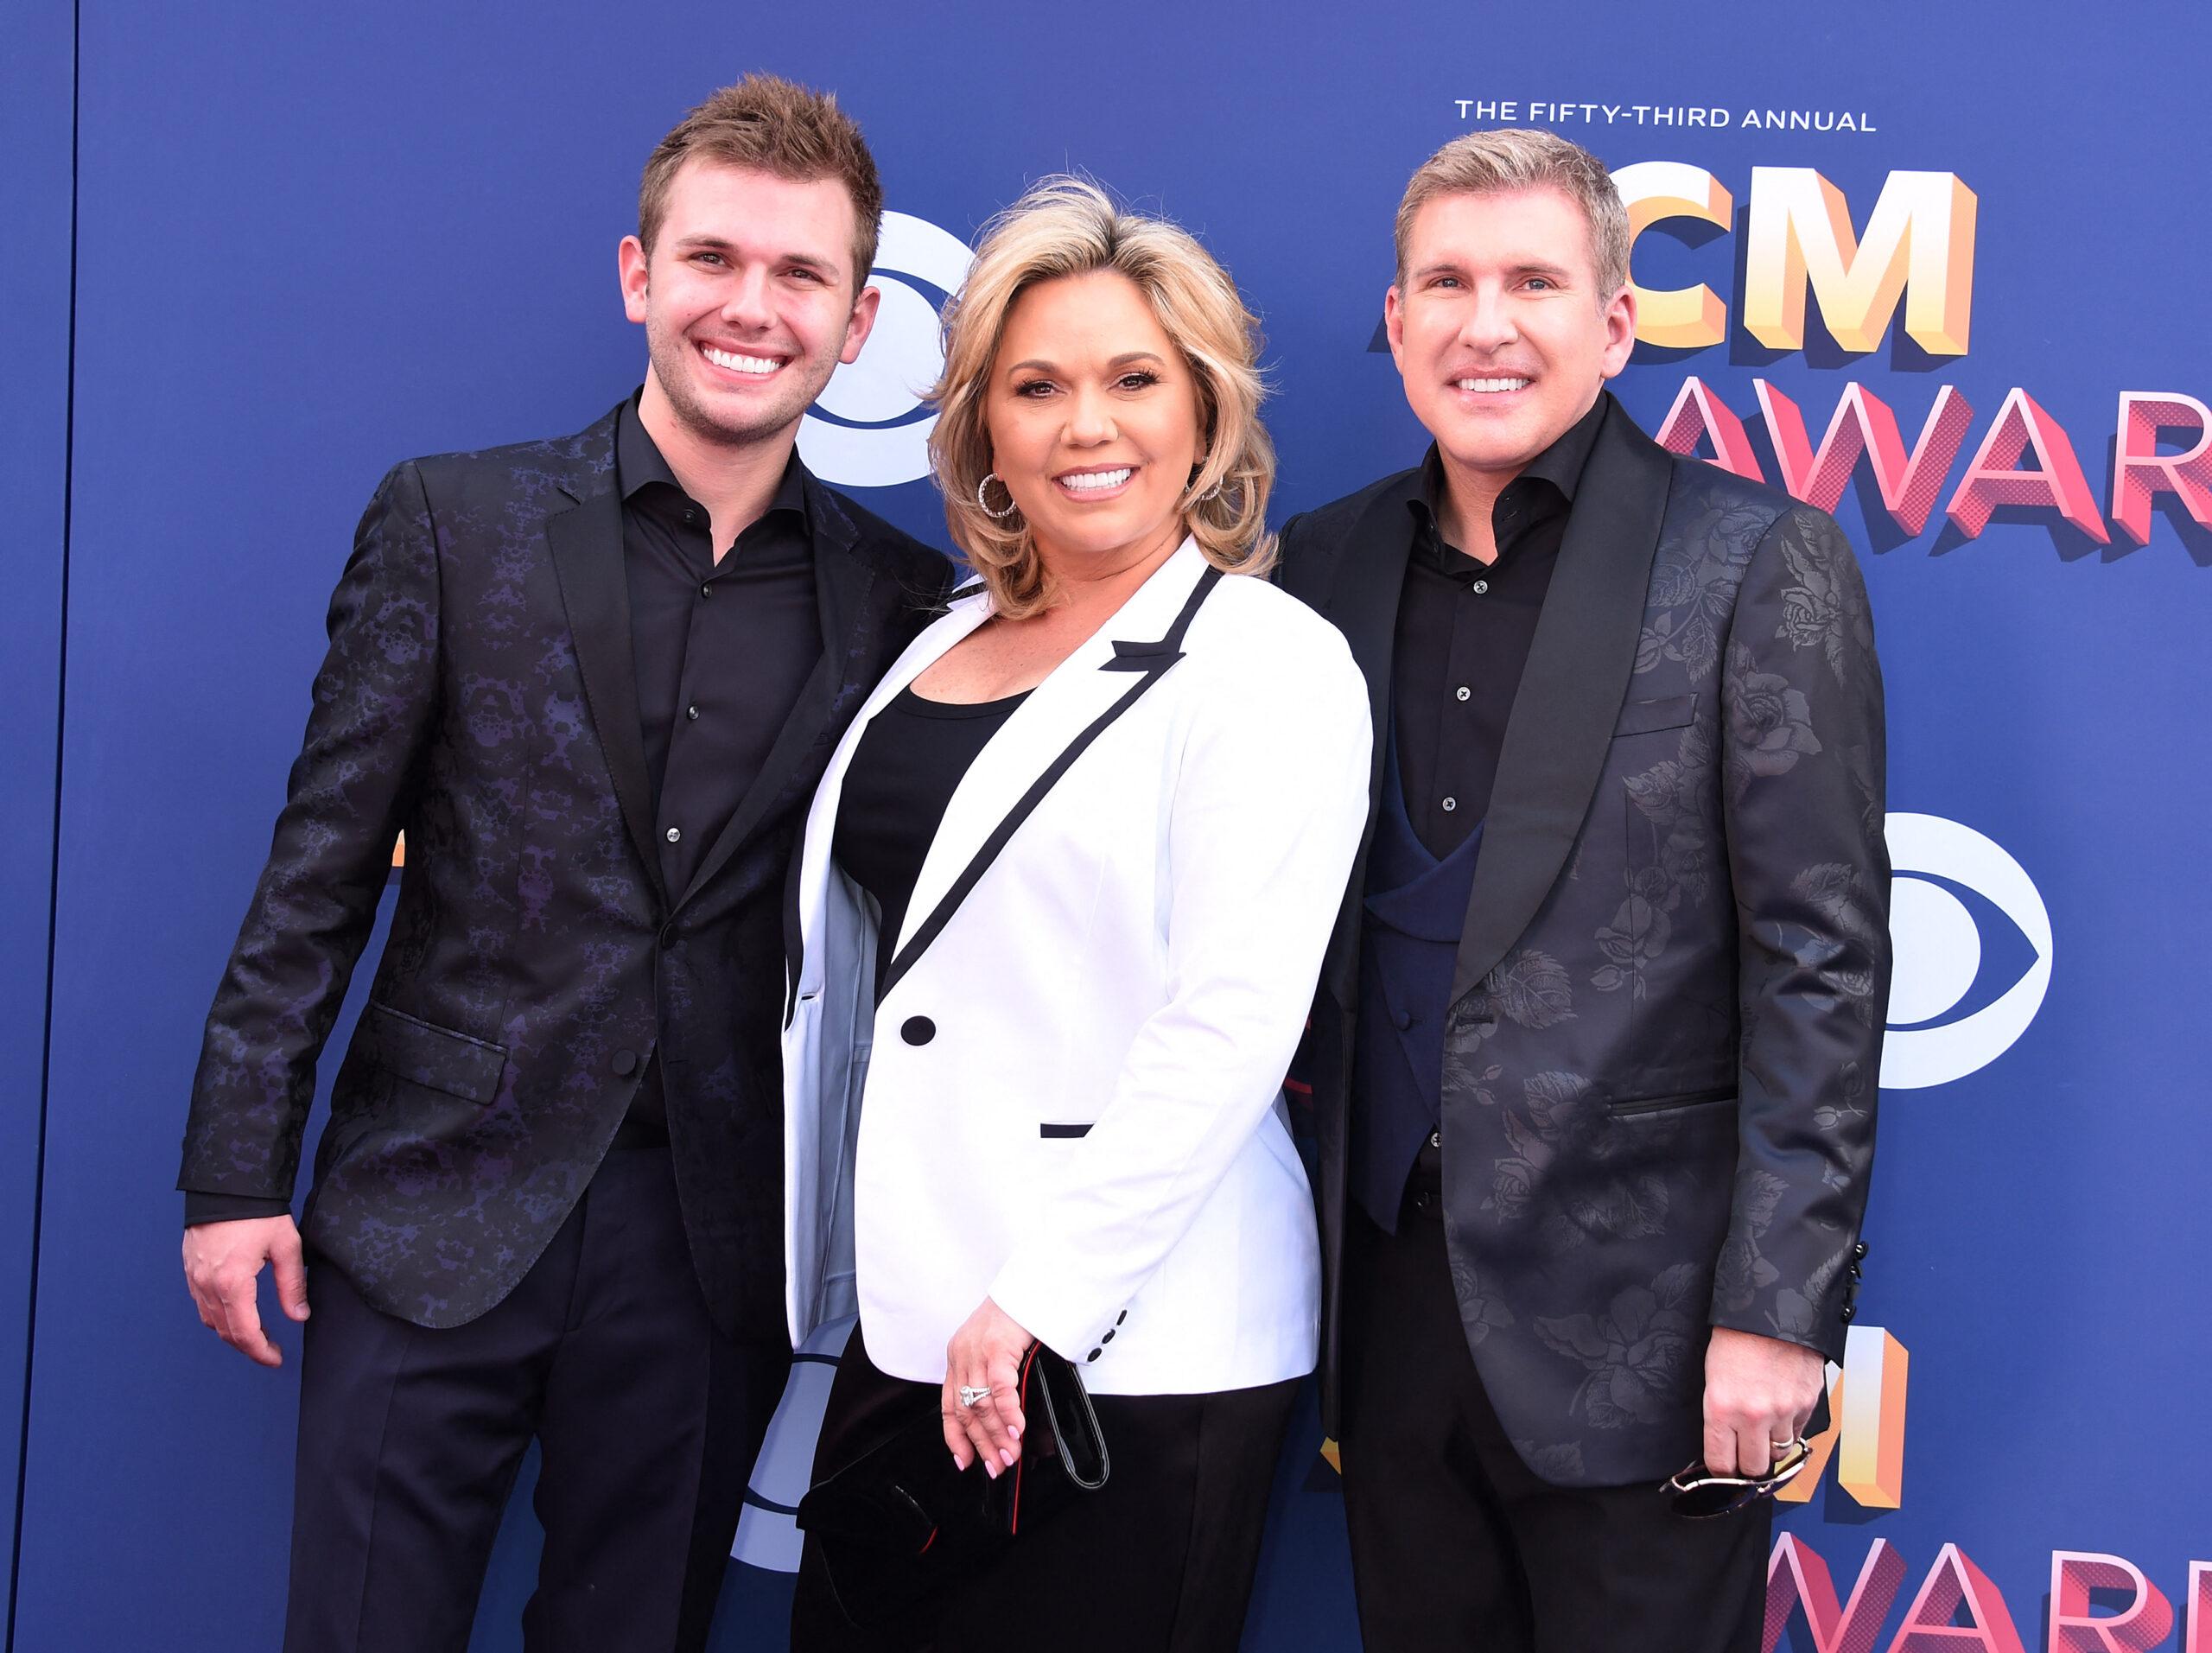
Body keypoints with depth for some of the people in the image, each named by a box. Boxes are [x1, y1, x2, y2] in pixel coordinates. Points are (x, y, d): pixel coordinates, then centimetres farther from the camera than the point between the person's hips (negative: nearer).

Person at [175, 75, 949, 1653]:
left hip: (714, 1250, 1)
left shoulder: (901, 602, 3)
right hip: (439, 1215, -1)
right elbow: (321, 866, 0)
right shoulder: (452, 519, 0)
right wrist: (238, 1176, -3)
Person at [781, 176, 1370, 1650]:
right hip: (909, 1330, 6)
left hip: (1132, 1350, -6)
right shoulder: (945, 648, 13)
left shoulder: (1272, 665, -7)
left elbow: (1232, 1022, -16)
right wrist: (845, 1282, 12)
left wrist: (1038, 1304, -19)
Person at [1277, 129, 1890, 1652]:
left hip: (1635, 1324, -4)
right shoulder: (1328, 565, 8)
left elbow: (1820, 959, -10)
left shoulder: (1758, 566, -6)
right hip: (1390, 1296, 5)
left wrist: (1776, 1306, -14)